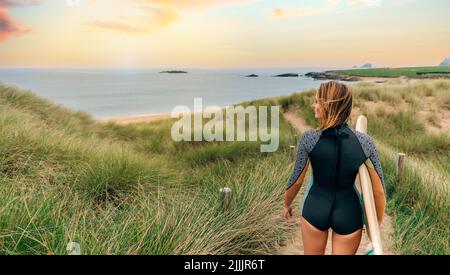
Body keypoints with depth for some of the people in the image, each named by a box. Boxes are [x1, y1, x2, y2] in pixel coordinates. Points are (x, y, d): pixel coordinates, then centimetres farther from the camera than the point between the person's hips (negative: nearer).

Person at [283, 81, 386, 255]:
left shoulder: (309, 138, -18)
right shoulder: (365, 142, -14)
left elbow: (297, 180, -7)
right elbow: (379, 191, -9)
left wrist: (286, 205, 12)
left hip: (315, 208, 0)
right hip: (349, 212, 1)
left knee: (312, 253, 23)